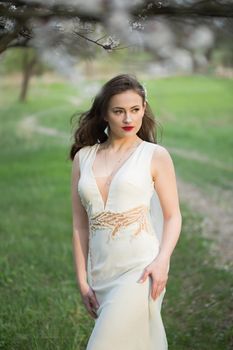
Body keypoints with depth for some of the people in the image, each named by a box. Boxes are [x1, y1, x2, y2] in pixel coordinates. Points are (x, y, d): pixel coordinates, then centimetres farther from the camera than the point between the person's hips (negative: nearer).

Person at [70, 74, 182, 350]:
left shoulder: (155, 156, 0)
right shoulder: (83, 157, 8)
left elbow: (173, 216, 2)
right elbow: (80, 224, 9)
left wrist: (162, 260, -14)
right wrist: (82, 281, 6)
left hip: (140, 269, -3)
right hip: (101, 273, 4)